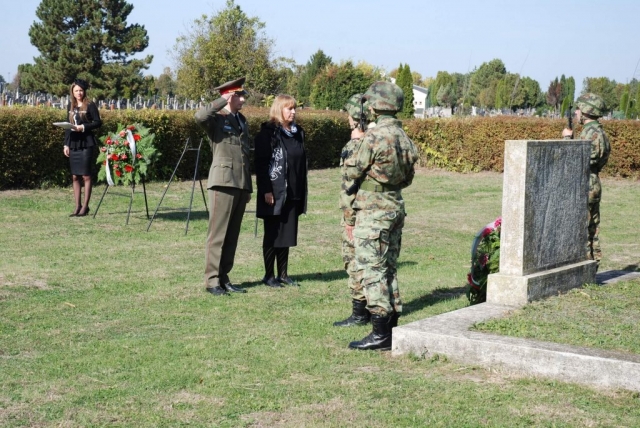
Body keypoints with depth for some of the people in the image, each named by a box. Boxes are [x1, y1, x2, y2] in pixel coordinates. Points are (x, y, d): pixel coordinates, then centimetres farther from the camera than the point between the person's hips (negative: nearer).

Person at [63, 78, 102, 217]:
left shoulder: (90, 105, -3)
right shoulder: (70, 106, 13)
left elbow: (98, 122, -5)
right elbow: (68, 126, 17)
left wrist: (83, 127, -17)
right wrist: (66, 144, 12)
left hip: (87, 143, -6)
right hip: (73, 144, 6)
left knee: (86, 176, -3)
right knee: (75, 176, 6)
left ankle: (85, 206, 1)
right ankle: (78, 206, 12)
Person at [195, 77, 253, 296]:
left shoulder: (242, 120, 20)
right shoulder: (216, 118, -2)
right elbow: (199, 116, -27)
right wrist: (223, 101, -17)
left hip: (241, 184, 7)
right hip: (223, 182, -7)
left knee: (232, 235, 8)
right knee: (218, 234, -5)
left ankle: (224, 278, 14)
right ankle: (212, 280, 0)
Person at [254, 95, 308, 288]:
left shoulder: (298, 132, 12)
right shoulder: (268, 132, -9)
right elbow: (261, 163, -13)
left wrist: (302, 191, 14)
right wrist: (266, 191, -18)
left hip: (293, 193, 6)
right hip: (275, 193, -6)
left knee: (288, 234, 10)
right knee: (272, 234, 2)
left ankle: (283, 274, 19)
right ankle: (269, 275, 11)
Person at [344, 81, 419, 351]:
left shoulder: (373, 137, -17)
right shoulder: (404, 137, 8)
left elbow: (352, 172, -9)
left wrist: (354, 151, 8)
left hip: (372, 210, -8)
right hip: (396, 206, 8)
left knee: (371, 269, -5)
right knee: (389, 268, 14)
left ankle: (380, 333, -6)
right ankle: (392, 328, 18)